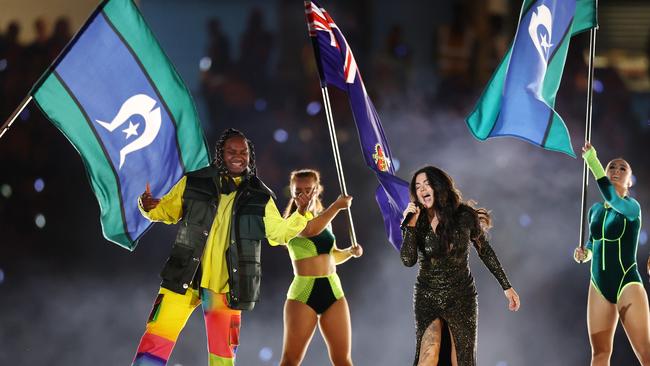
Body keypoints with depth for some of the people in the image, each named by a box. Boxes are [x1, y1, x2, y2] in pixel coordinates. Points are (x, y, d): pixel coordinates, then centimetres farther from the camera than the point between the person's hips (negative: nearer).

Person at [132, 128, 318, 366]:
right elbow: (167, 210, 14)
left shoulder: (259, 197, 7)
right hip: (185, 277, -1)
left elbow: (279, 232, 12)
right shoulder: (194, 183, 4)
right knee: (158, 337, -7)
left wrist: (299, 214, -5)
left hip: (226, 285, 1)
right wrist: (149, 207, -7)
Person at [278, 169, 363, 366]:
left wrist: (350, 251, 7)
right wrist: (337, 206, -22)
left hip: (333, 291, 5)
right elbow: (311, 230, -28)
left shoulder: (324, 219, 14)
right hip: (303, 294, -5)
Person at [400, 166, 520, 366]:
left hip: (461, 297, 0)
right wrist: (411, 225, -23)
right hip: (427, 297, 0)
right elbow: (408, 260, -16)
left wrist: (506, 287, 5)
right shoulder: (417, 222, -4)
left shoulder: (464, 217, -9)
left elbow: (485, 251, 4)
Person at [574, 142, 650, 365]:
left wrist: (592, 160, -37)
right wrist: (585, 253, 2)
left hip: (627, 283, -6)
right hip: (599, 286, 6)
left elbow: (612, 198, -30)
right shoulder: (595, 210, 11)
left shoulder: (631, 207, -8)